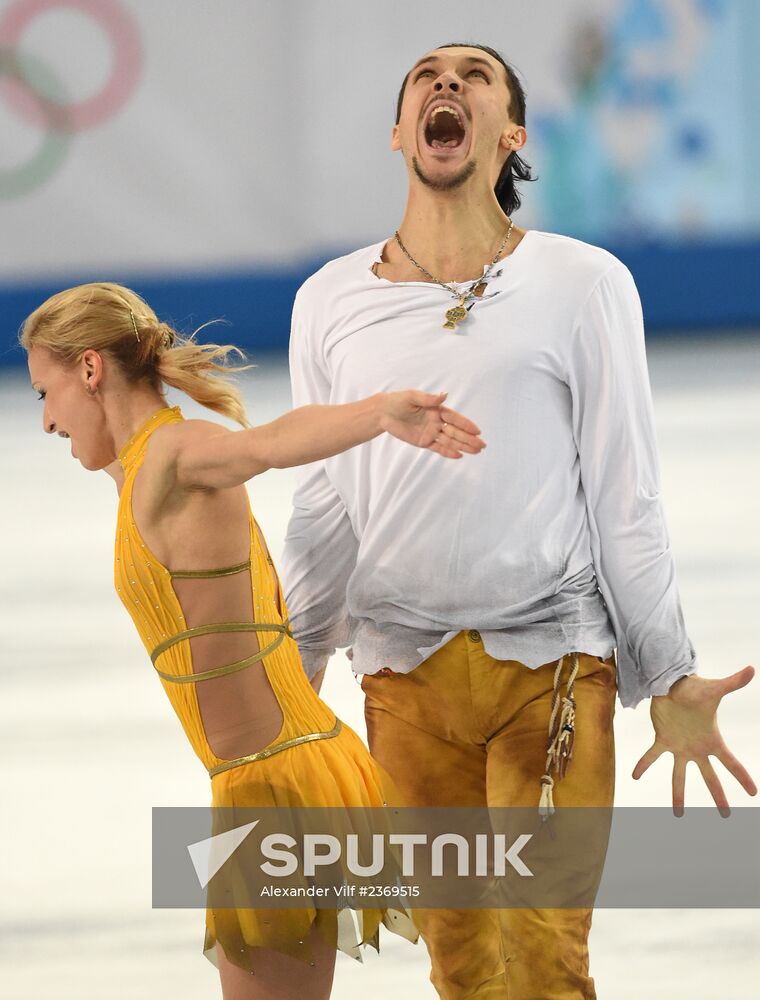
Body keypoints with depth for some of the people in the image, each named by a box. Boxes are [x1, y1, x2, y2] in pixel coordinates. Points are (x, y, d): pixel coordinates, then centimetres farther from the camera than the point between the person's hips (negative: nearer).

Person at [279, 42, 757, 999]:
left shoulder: (582, 284, 2)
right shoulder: (331, 302, 9)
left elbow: (624, 499, 4)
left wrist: (670, 682, 2)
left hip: (554, 667, -2)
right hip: (405, 676, 3)